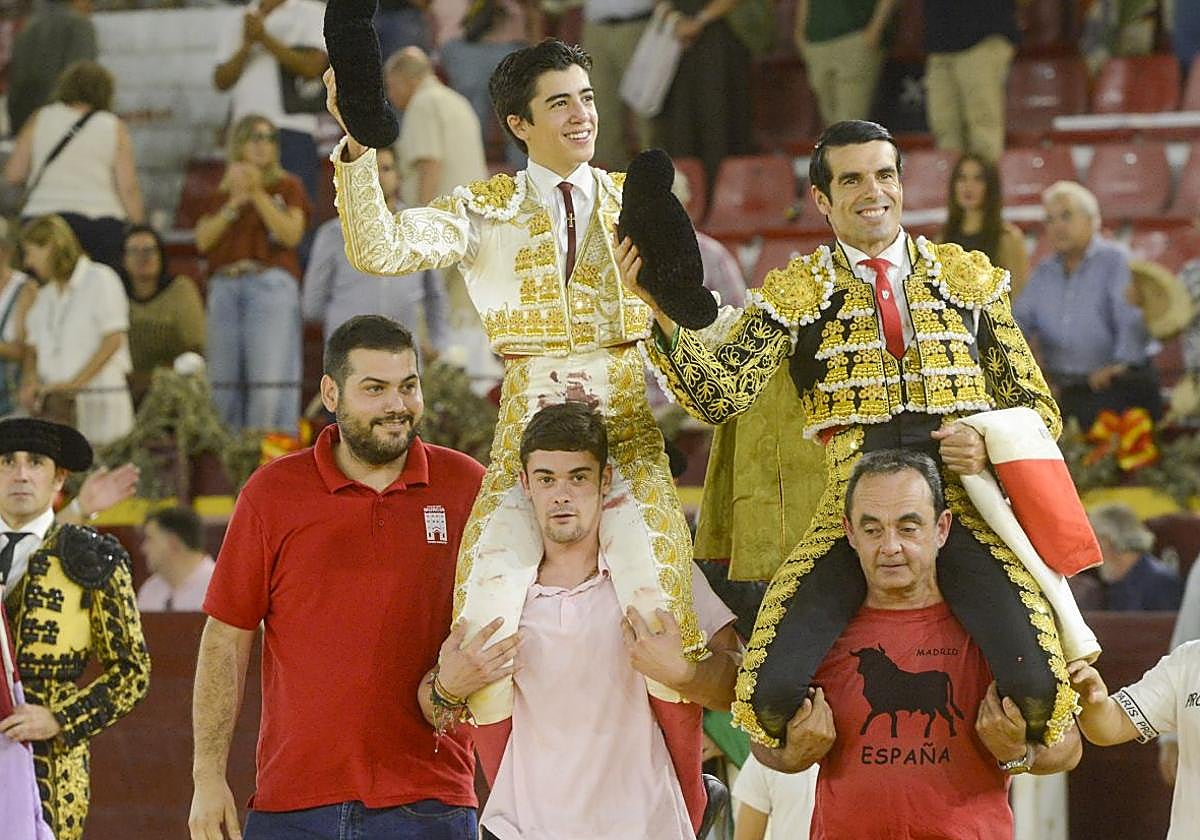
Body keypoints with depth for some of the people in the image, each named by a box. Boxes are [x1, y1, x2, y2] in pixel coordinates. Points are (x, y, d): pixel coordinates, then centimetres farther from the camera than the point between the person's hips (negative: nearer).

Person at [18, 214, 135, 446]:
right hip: (53, 405, 6)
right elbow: (33, 348, 18)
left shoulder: (101, 280, -1)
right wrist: (30, 382, -3)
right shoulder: (45, 295, 20)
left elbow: (114, 339, -9)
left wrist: (75, 382, -15)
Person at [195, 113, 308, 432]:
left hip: (271, 283, -4)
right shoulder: (220, 193, 19)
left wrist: (257, 194, -6)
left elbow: (291, 234, -3)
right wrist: (234, 204, -4)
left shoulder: (287, 187, 12)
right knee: (224, 379, 1)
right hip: (225, 285, 4)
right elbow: (203, 240, 6)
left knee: (271, 376, -14)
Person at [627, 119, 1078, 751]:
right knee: (773, 692, -24)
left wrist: (992, 444, -4)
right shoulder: (794, 292, 11)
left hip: (967, 508, 1)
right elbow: (717, 395, -2)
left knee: (1035, 686, -25)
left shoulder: (968, 277, 16)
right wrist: (661, 308, -17)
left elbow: (1037, 405, 18)